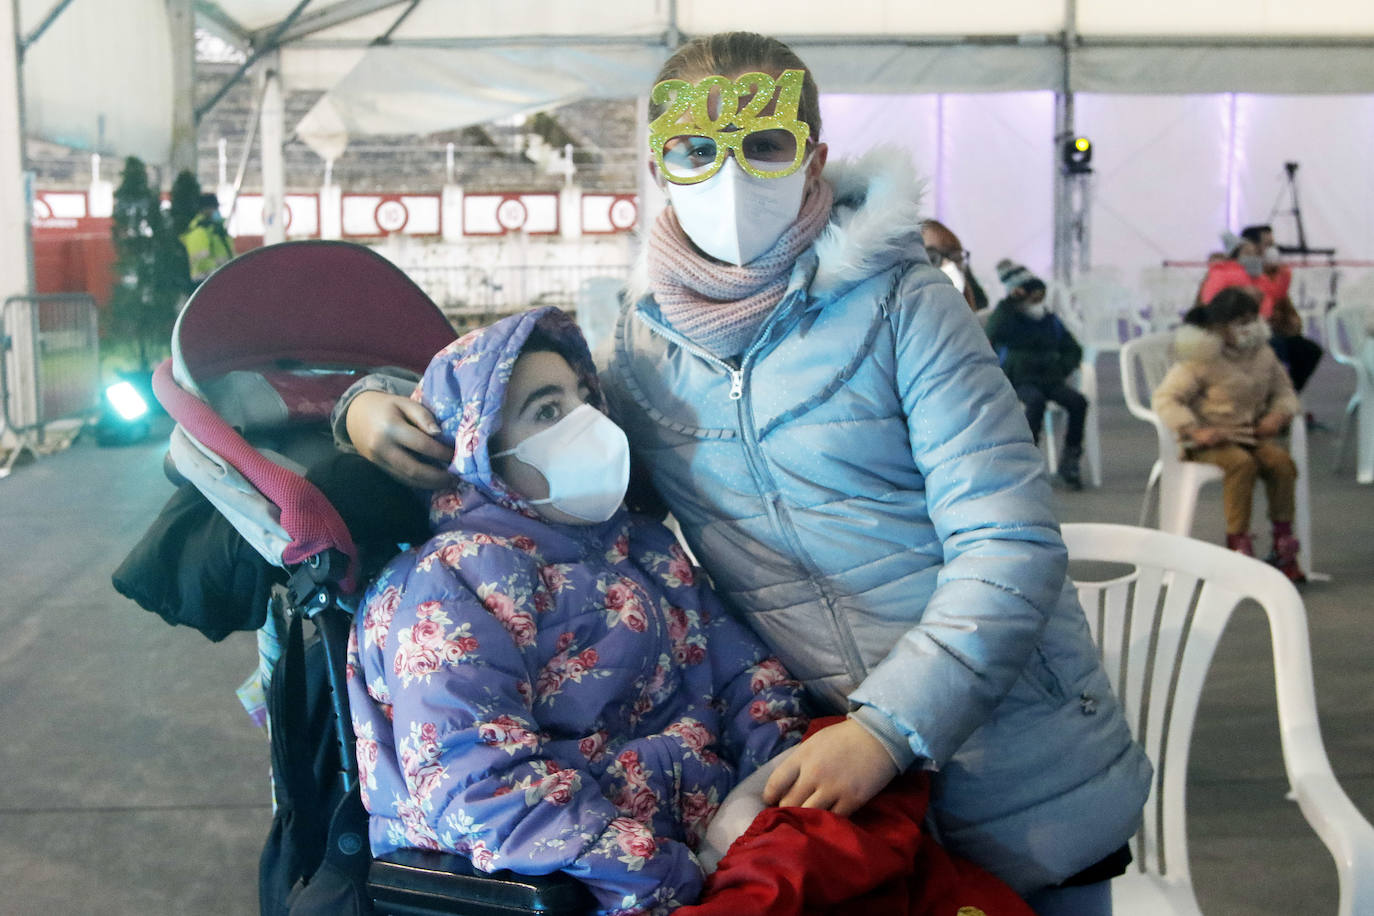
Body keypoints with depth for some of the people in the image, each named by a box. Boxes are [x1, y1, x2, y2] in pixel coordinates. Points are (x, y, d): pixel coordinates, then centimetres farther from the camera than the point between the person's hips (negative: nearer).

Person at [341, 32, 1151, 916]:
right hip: (839, 776, 3)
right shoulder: (639, 345, 0)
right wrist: (375, 402, -3)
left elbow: (1010, 546, -16)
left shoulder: (901, 307, -12)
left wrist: (890, 727, -25)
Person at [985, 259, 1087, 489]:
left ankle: (1070, 460, -13)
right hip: (1019, 381, -4)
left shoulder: (1050, 319, 16)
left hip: (1050, 378, 4)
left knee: (1078, 401, -25)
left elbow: (1073, 349, 24)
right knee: (1036, 400, -38)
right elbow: (993, 335, -18)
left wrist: (1063, 368, 4)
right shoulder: (1007, 316, 4)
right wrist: (1009, 304, -16)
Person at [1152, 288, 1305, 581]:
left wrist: (1279, 414, -4)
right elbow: (1164, 398, -15)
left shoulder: (1263, 355, 8)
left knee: (1281, 460, -23)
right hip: (1211, 440, -5)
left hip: (1252, 434, 5)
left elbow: (1283, 390, 20)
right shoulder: (1201, 361, -10)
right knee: (1242, 463, -34)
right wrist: (1194, 431, -27)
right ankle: (1237, 542, -25)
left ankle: (1283, 542, -11)